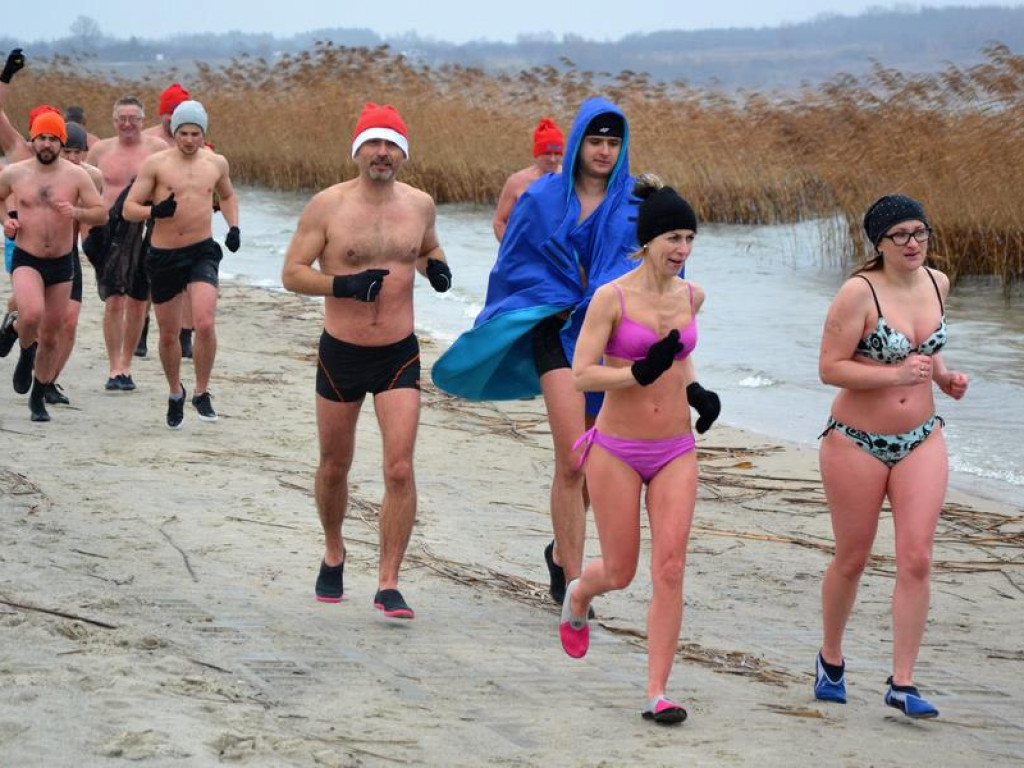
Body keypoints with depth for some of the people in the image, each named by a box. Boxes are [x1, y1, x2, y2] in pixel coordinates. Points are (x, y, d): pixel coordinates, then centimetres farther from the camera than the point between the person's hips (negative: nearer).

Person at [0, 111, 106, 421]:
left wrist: (77, 213, -21)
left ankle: (38, 398, 26)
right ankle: (26, 354, 4)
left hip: (61, 264, 1)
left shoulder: (76, 176, -3)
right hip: (26, 259, -1)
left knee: (50, 335, 9)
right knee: (31, 314, -30)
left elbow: (101, 213, -2)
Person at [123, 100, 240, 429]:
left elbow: (227, 196, 26)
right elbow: (129, 208, -5)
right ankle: (175, 393, 35)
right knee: (169, 334, 10)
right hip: (163, 256, 0)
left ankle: (202, 393, -2)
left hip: (202, 252, 0)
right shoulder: (155, 163, -5)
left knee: (205, 324, -20)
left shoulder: (216, 163, 5)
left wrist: (233, 227, 9)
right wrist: (154, 211, -25)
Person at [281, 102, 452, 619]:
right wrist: (343, 285, -22)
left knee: (399, 469, -12)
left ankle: (388, 585, -7)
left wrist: (435, 267, -1)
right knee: (334, 466, 15)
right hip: (341, 353, -1)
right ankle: (334, 553, 42)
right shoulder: (327, 206, -8)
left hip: (399, 354, 1)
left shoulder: (419, 205, 2)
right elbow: (292, 273, -7)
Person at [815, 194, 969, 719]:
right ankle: (831, 660, 32)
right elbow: (830, 368, -19)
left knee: (916, 559, -6)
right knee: (852, 559, 8)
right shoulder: (859, 293, -16)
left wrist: (943, 375, 4)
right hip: (856, 442, -4)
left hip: (921, 440, 4)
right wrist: (897, 375, -26)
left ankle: (902, 685, -2)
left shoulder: (937, 284, 3)